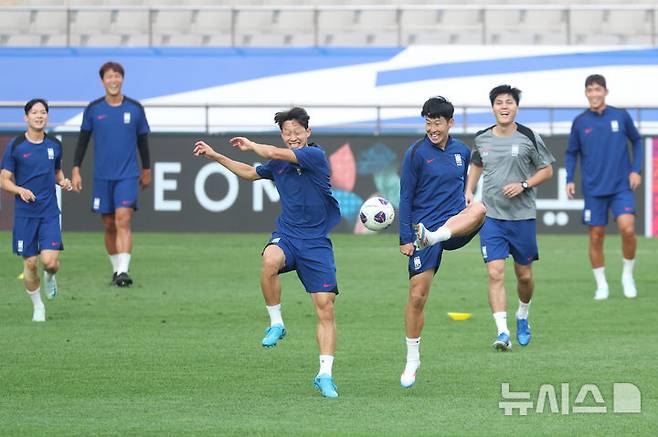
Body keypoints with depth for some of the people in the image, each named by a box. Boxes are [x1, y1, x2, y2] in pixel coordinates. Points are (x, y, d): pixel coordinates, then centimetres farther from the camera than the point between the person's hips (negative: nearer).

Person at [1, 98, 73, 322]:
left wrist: (63, 181, 0)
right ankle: (38, 307, 21)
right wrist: (20, 190, -20)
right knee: (30, 263, 1)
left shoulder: (54, 145, 6)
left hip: (50, 212, 1)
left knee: (50, 261, -12)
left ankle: (50, 277, 25)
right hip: (25, 213, -1)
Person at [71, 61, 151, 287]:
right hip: (102, 177, 2)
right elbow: (83, 140, 8)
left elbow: (142, 140, 12)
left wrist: (146, 170, 17)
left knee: (123, 220, -16)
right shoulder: (93, 109, 3)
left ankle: (123, 271, -22)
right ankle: (116, 269, 20)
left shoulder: (135, 108, 2)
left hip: (128, 175, -2)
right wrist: (76, 170, 3)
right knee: (109, 226, 7)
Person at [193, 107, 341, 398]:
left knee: (325, 308, -7)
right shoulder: (278, 163, 10)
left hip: (316, 243, -3)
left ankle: (325, 375, 1)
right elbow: (251, 173, 31)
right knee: (270, 260, -34)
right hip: (287, 235, 3)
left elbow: (275, 154, -17)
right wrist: (216, 156, 30)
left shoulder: (315, 156, -8)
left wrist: (250, 145, 2)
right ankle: (276, 323, -16)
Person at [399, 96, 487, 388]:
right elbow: (406, 198, -3)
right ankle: (412, 360, 10)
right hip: (422, 229, -3)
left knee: (479, 208, -31)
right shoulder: (416, 153, -3)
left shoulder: (462, 152, 10)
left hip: (455, 226, 3)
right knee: (417, 296, -5)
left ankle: (434, 236, -43)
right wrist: (405, 239, -7)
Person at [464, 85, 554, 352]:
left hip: (523, 216, -1)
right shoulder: (482, 139, 5)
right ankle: (502, 333, -16)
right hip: (491, 217, 1)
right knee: (495, 274, -13)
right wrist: (468, 191, 11)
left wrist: (523, 185, -12)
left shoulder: (528, 138, -4)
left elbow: (547, 170, 3)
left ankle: (522, 317, 38)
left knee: (524, 275, 9)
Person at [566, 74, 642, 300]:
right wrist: (569, 180, -1)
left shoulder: (621, 116, 1)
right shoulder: (580, 122, 3)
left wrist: (636, 169, 1)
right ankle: (601, 285, 15)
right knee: (596, 236, 1)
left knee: (627, 229, -17)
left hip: (622, 186, -1)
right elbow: (571, 153, 12)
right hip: (594, 189, 1)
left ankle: (628, 276, 5)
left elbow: (637, 141, 12)